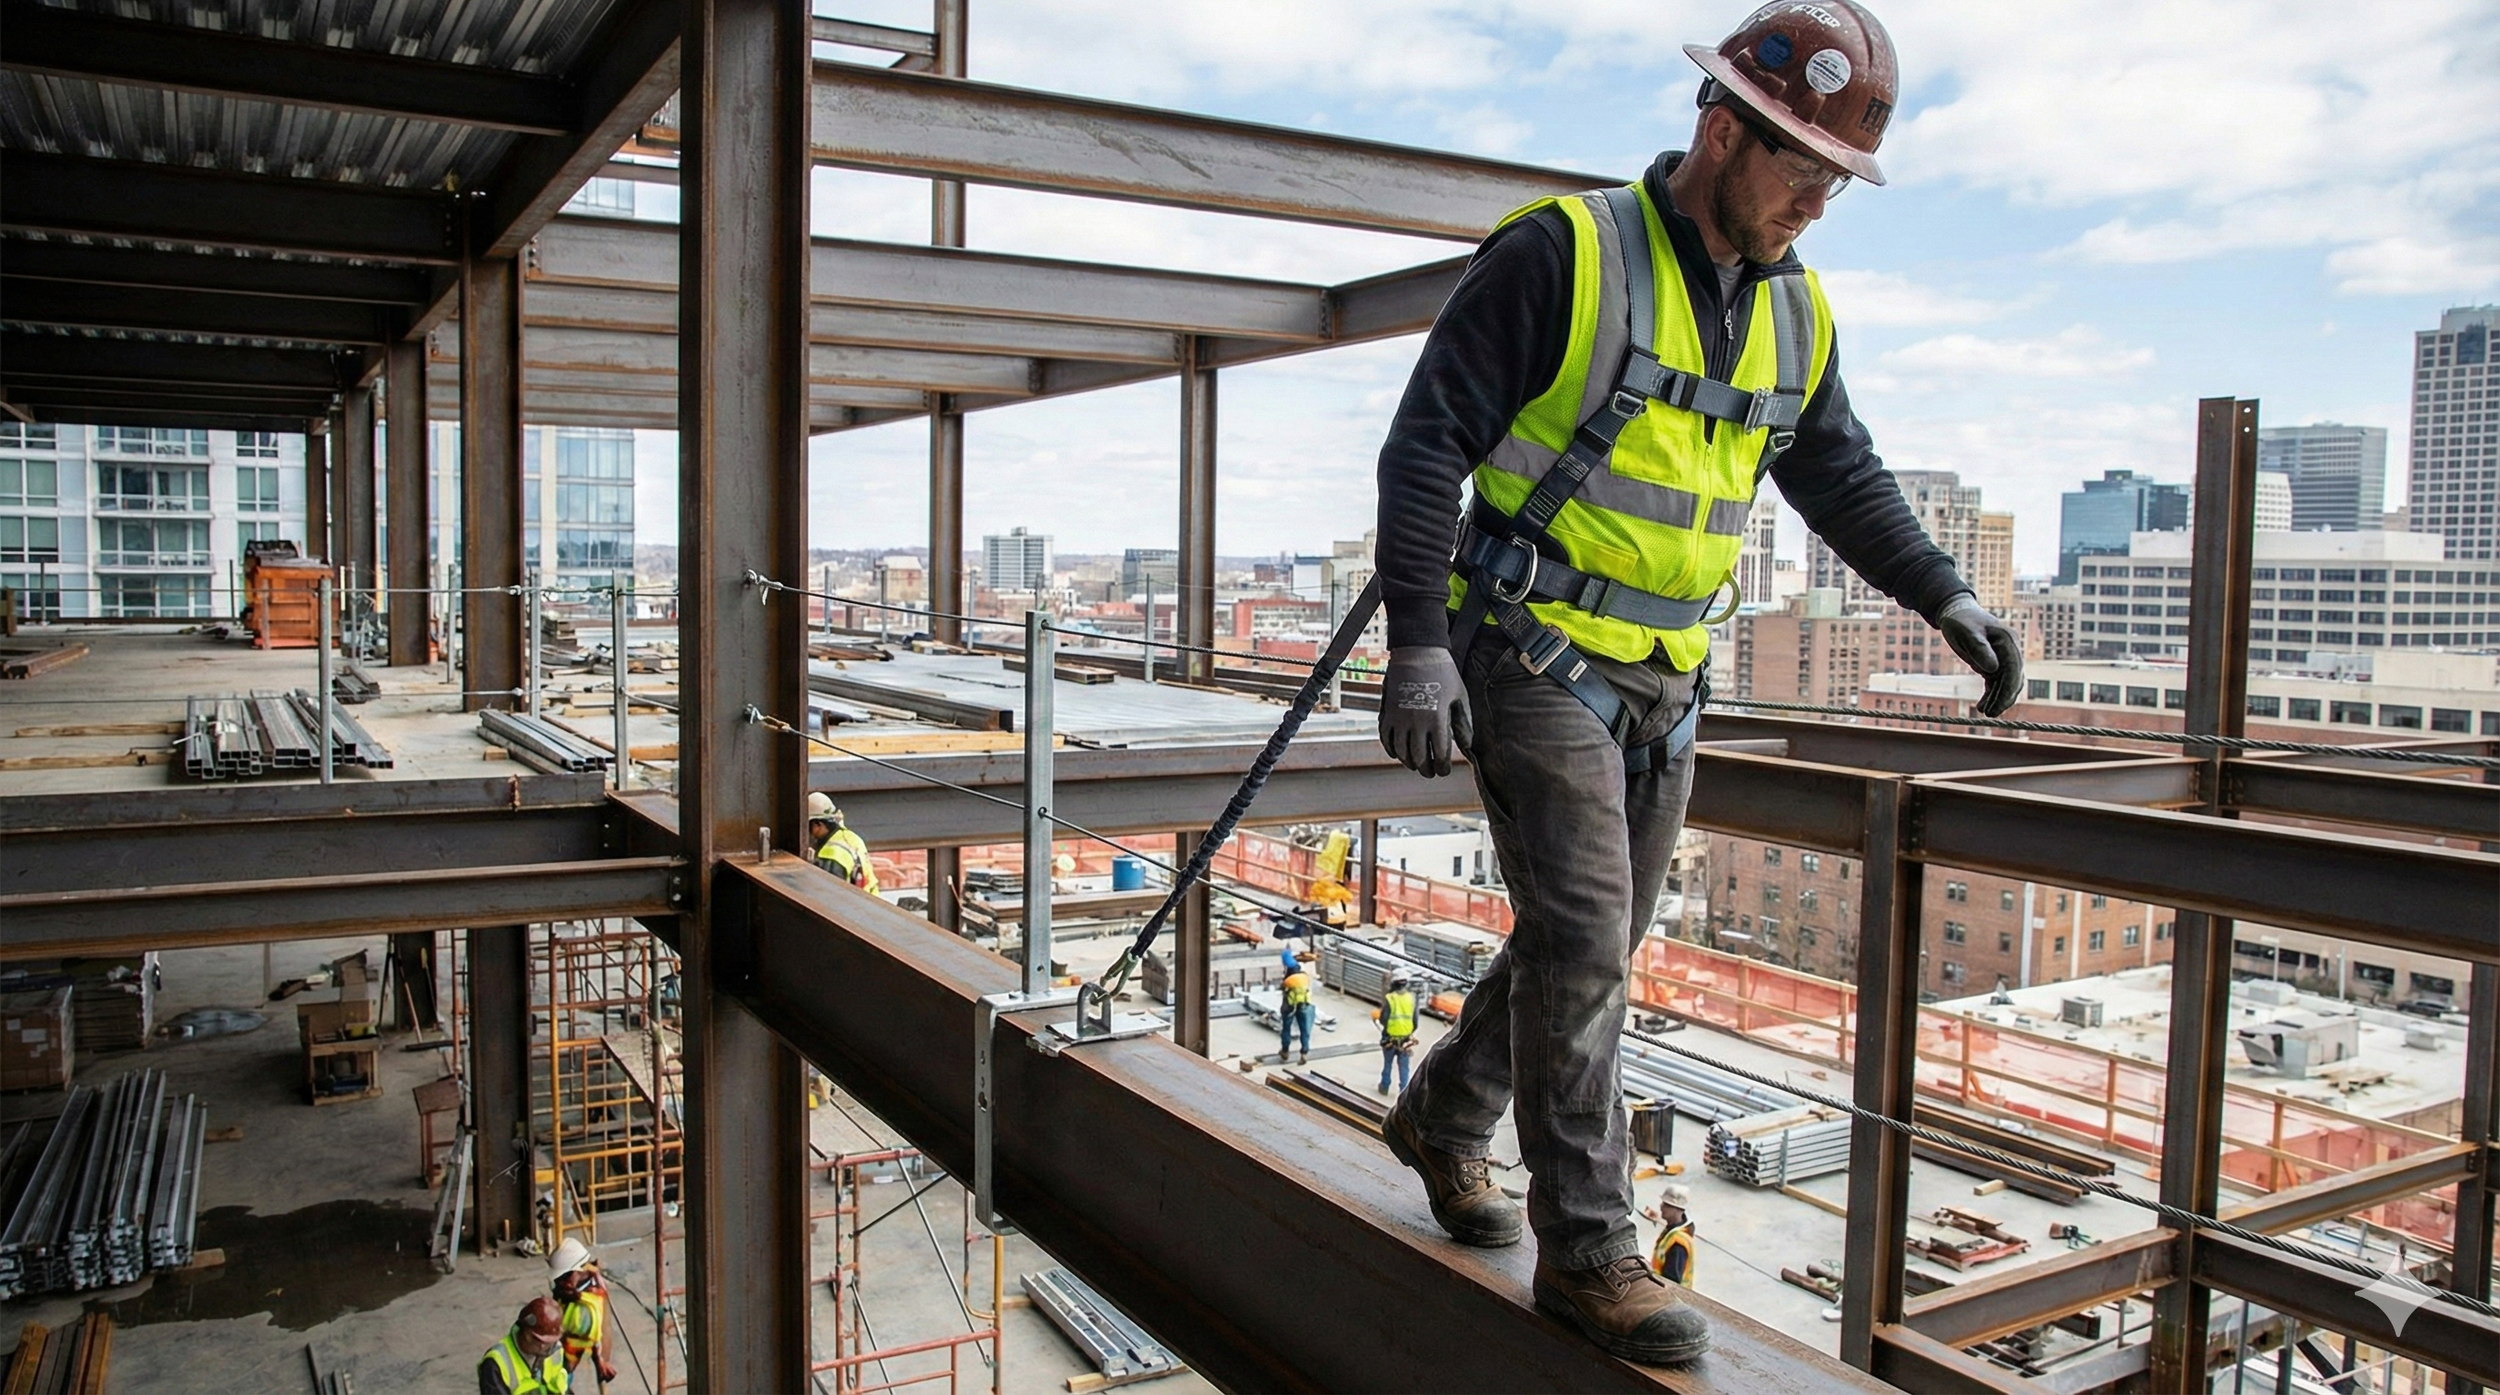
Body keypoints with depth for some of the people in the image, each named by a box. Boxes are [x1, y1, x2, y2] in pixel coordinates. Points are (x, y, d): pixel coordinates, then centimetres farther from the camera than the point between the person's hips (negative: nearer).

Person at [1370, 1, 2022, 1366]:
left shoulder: (1794, 315, 9)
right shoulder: (1561, 255, -12)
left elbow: (1841, 477, 23)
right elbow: (1425, 445, -14)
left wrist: (1943, 594, 13)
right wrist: (1418, 637, -22)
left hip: (1662, 684, 7)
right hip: (1534, 654, -7)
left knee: (1589, 942, 13)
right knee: (1579, 937, -10)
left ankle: (1443, 1116, 36)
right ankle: (1587, 1248, 2)